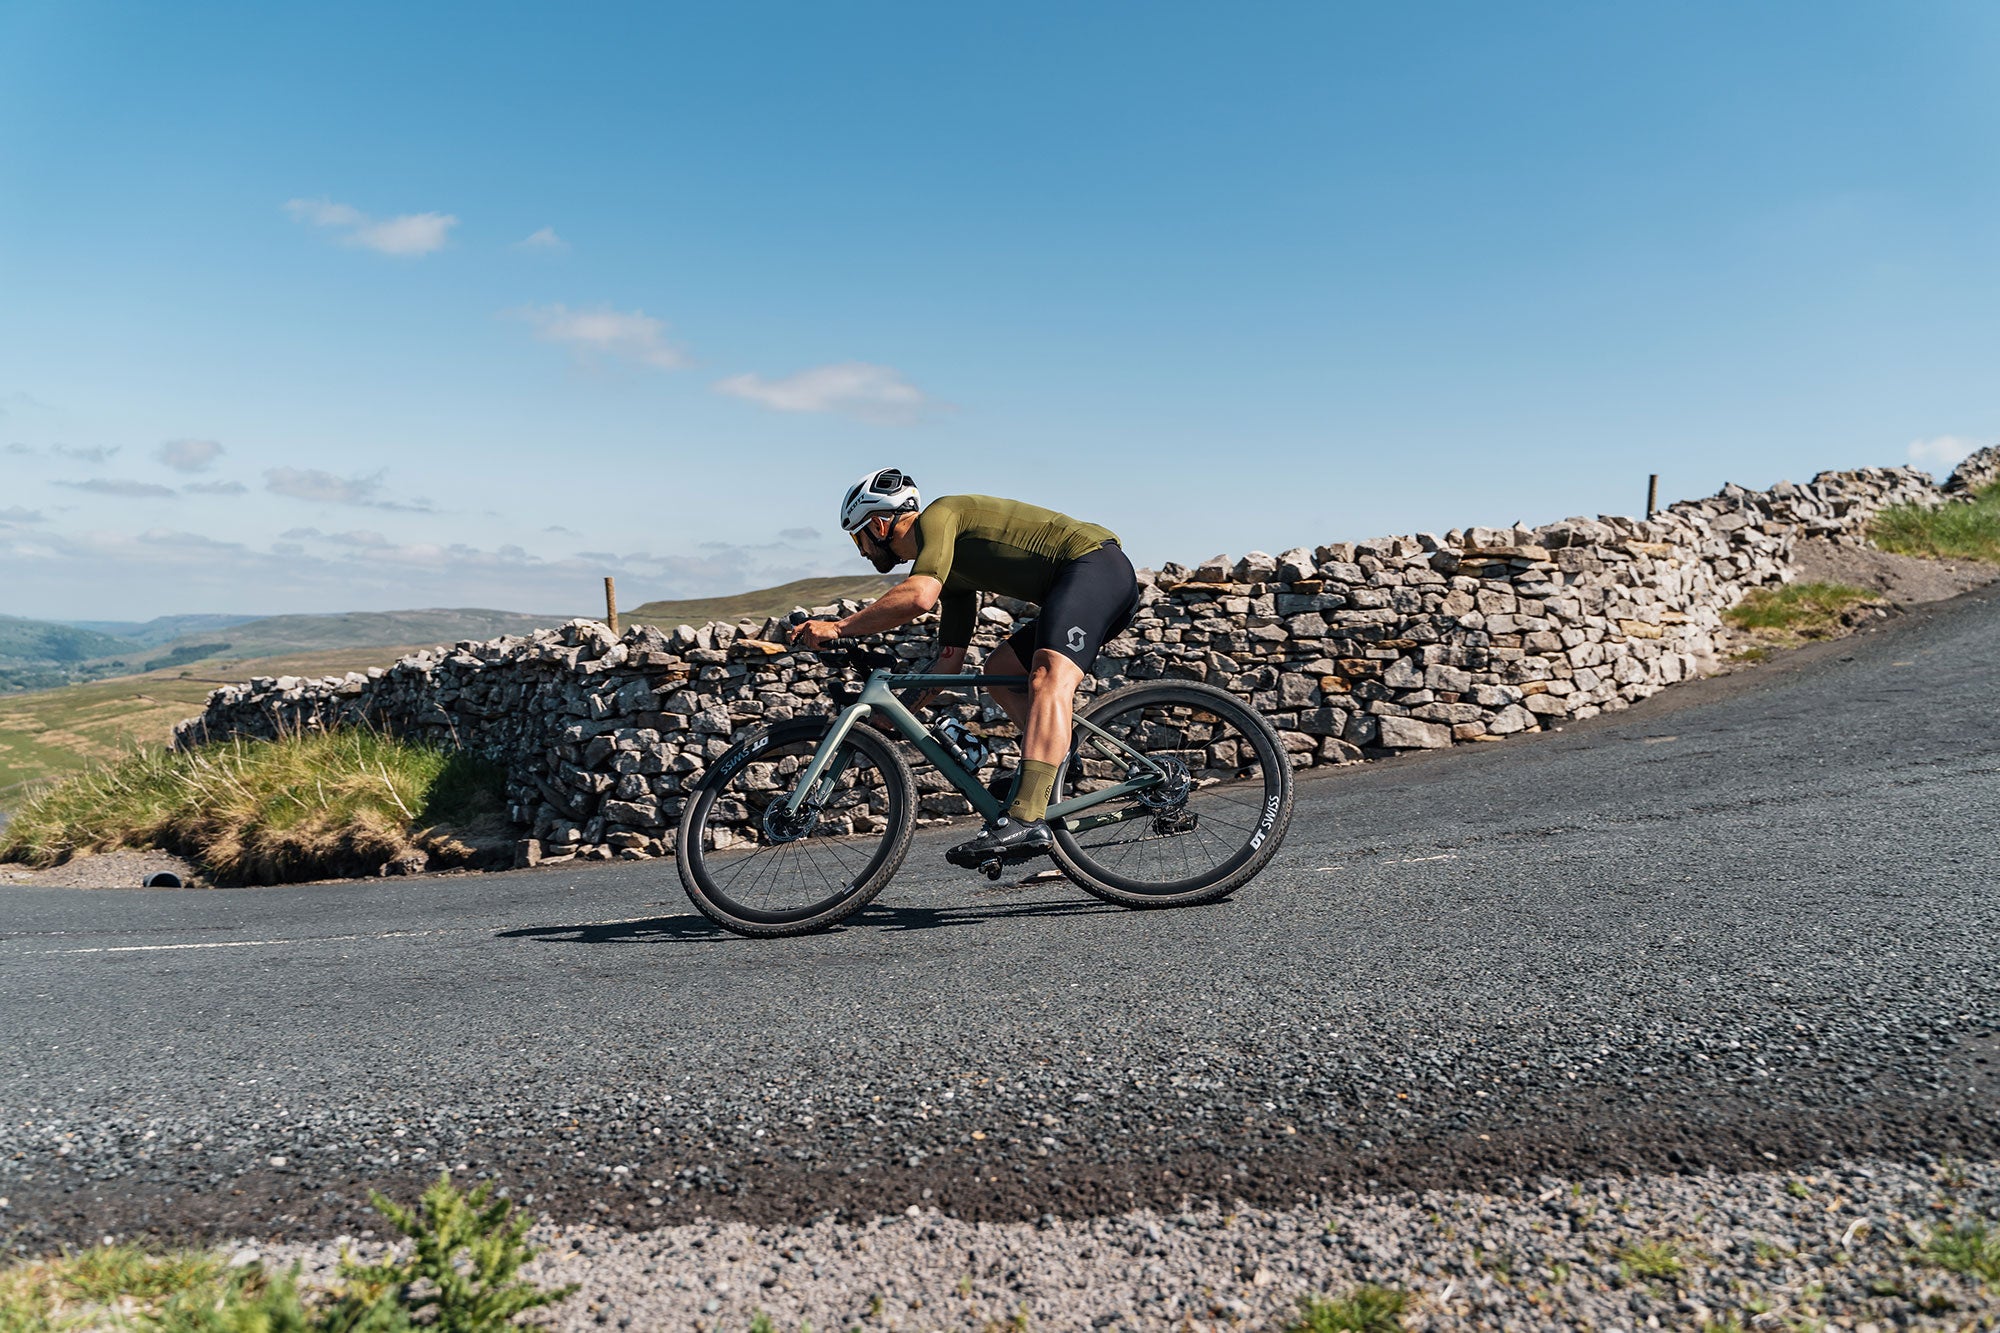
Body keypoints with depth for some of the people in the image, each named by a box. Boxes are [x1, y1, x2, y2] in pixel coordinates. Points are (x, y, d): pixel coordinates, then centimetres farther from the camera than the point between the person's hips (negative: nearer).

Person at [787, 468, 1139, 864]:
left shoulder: (938, 516, -5)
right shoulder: (951, 568, 22)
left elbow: (918, 597, -23)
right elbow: (949, 661, 23)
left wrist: (837, 628, -15)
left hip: (1097, 564, -10)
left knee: (1048, 677, -28)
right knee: (1000, 669, 16)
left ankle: (1026, 821, -41)